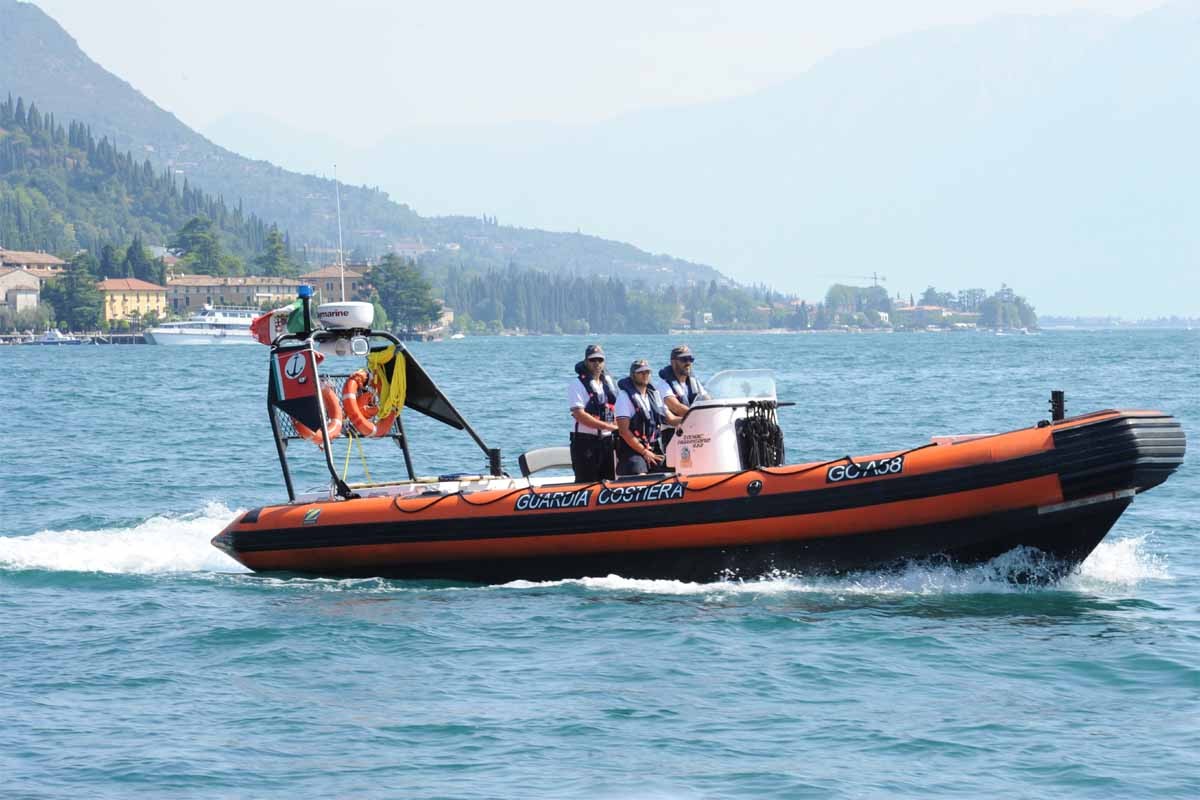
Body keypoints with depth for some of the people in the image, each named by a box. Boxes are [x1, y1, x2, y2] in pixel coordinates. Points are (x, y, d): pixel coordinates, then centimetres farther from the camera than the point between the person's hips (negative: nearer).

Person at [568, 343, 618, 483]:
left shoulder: (608, 381, 13)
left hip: (607, 440, 6)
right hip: (585, 441, -6)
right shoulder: (577, 384, -7)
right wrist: (610, 426, -17)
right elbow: (580, 415, -16)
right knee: (586, 484, -6)